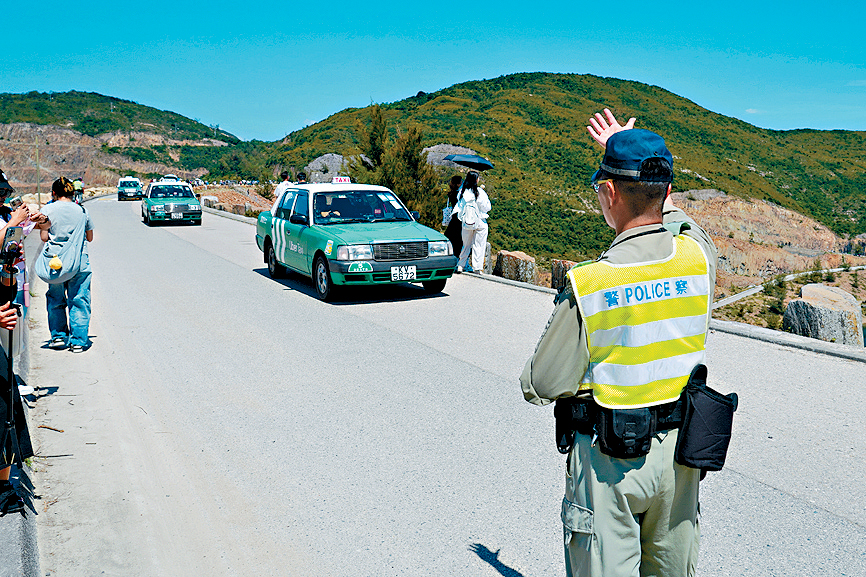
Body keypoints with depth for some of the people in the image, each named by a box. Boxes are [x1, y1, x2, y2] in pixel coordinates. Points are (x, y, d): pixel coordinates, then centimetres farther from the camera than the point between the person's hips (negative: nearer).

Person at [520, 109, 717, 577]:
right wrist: (625, 150, 27)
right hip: (680, 451, 5)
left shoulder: (587, 284, -22)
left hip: (610, 463, -5)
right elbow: (668, 215, 18)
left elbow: (541, 387, -13)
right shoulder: (699, 257, -8)